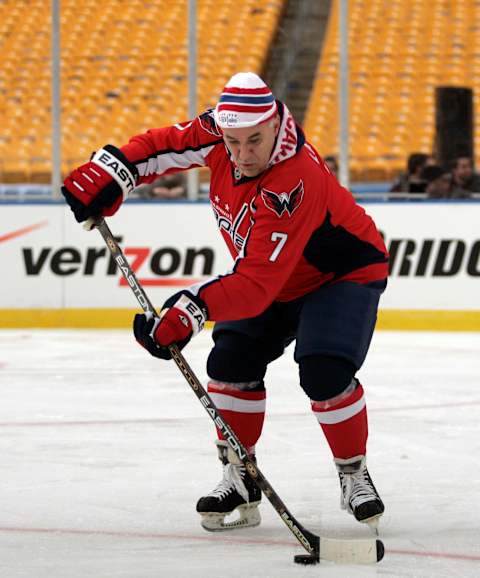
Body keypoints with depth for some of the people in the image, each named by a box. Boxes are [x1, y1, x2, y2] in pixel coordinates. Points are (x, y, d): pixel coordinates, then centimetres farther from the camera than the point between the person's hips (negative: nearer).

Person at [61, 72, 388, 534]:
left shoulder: (296, 185, -40)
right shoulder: (220, 132, -21)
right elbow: (162, 145, -3)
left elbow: (258, 282, -43)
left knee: (325, 372, -25)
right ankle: (239, 477, 4)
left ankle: (354, 475, -2)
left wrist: (191, 311, -52)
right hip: (268, 274, 7)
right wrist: (109, 173, -18)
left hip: (344, 272, -7)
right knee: (231, 362, -10)